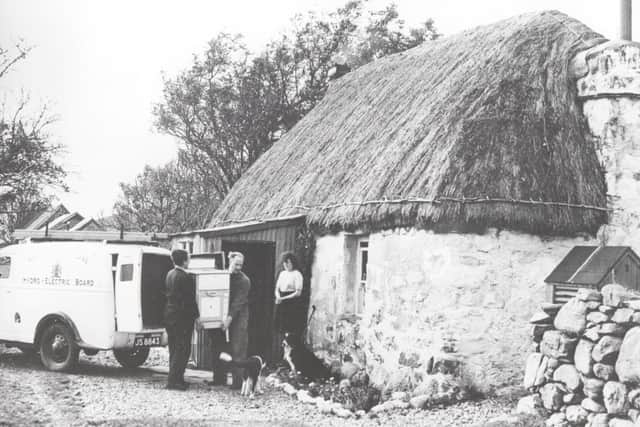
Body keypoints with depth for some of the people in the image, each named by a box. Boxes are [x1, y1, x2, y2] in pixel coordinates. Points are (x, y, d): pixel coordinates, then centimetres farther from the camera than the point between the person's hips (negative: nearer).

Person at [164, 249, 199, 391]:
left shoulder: (169, 274, 9)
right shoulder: (186, 277, -16)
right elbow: (190, 300, -15)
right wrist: (196, 316, -7)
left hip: (169, 314, 9)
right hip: (182, 317, -9)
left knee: (174, 349, 14)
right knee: (182, 349, -3)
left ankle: (175, 379, 19)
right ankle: (174, 380, -4)